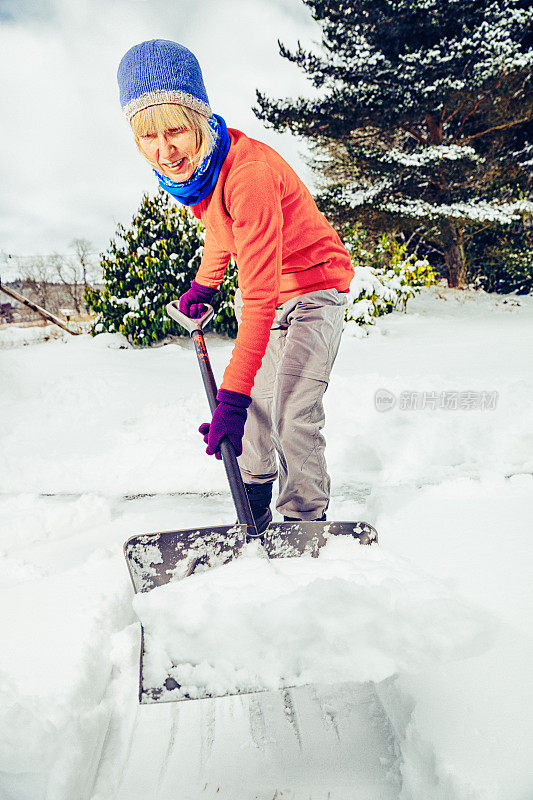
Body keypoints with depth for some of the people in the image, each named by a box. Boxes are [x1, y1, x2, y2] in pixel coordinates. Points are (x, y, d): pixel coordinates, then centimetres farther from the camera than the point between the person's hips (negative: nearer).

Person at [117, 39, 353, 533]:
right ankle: (254, 520, 22)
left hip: (312, 286, -7)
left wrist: (231, 396, -42)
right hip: (260, 288, 7)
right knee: (254, 408, 7)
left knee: (294, 417, -16)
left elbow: (260, 294, -39)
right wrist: (204, 285, 11)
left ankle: (305, 525, 0)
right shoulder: (190, 164, -9)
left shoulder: (250, 170, -34)